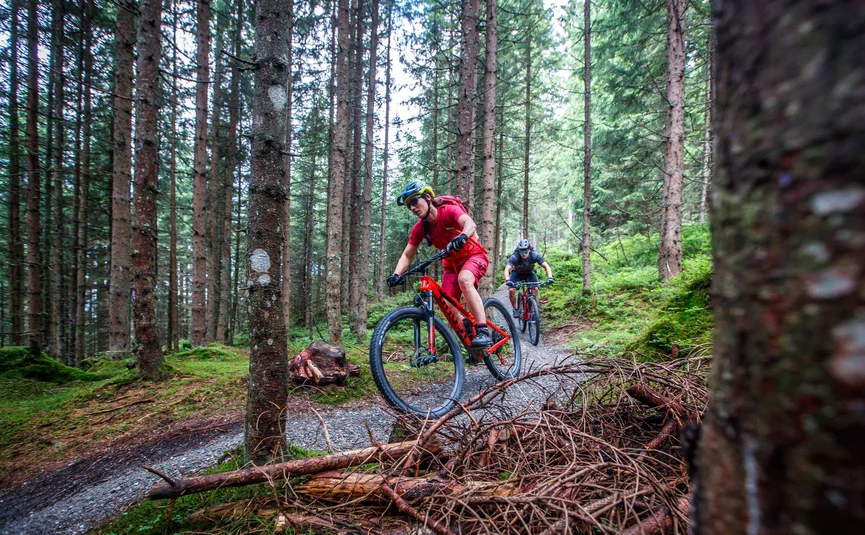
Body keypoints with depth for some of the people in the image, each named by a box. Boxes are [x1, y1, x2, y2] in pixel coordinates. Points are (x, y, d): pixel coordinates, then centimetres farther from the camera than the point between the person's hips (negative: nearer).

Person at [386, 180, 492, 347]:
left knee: (464, 280, -36)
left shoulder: (449, 210, -21)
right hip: (452, 264, 5)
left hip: (474, 256, -5)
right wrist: (396, 274, -21)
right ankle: (470, 338, 5)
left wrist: (462, 237, -62)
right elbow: (407, 255, -4)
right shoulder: (419, 228, -7)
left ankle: (484, 333, -33)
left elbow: (470, 223, -40)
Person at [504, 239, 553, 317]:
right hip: (517, 273, -1)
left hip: (530, 273, 1)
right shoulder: (514, 257, -34)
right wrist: (507, 280, -62)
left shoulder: (535, 255, -30)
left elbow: (546, 266, -32)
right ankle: (515, 309, 3)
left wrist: (549, 277, -49)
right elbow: (507, 269, -44)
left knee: (535, 289, -21)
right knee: (511, 290, -20)